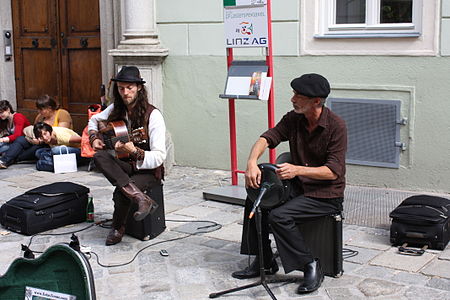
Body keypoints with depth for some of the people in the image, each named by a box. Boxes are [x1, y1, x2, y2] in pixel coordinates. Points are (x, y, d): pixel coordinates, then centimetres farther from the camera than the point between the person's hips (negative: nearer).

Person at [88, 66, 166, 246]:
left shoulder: (152, 115, -15)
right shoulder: (116, 109, 2)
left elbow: (159, 157, -21)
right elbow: (94, 120, 25)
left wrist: (134, 151, -37)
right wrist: (94, 138, 4)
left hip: (148, 170, -5)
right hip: (125, 166, 5)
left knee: (121, 193, -33)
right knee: (99, 156, -27)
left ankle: (118, 229, -2)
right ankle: (141, 198, -36)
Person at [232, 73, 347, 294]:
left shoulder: (336, 126, -19)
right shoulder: (293, 119, 0)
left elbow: (333, 171, -22)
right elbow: (268, 137, -9)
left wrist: (298, 170, -34)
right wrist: (252, 162, -29)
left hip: (327, 195, -7)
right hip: (298, 187, 7)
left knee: (279, 216, -25)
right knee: (255, 200, -5)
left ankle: (311, 266, -8)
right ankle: (264, 261, 8)